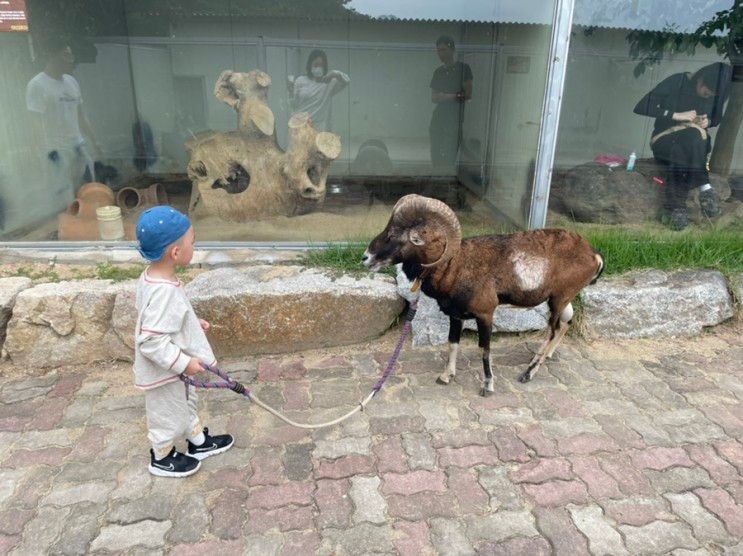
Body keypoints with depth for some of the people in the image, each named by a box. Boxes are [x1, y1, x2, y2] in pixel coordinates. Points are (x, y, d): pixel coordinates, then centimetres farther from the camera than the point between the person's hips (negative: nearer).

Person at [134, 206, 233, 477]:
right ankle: (162, 458, 40)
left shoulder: (152, 275, -6)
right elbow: (151, 342, -35)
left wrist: (192, 322, 9)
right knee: (169, 414, 15)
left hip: (174, 366, 9)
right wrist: (184, 363, -28)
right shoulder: (164, 292, -36)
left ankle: (199, 442, 49)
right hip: (165, 371, -9)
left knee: (185, 403, 28)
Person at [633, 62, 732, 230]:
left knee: (682, 154, -36)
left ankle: (676, 206, -39)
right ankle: (704, 188, -36)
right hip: (665, 140, -3)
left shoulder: (717, 94, 0)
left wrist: (709, 121, -7)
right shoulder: (677, 81, -12)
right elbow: (641, 107, -18)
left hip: (696, 143, 3)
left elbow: (717, 117, 19)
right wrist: (676, 115, -26)